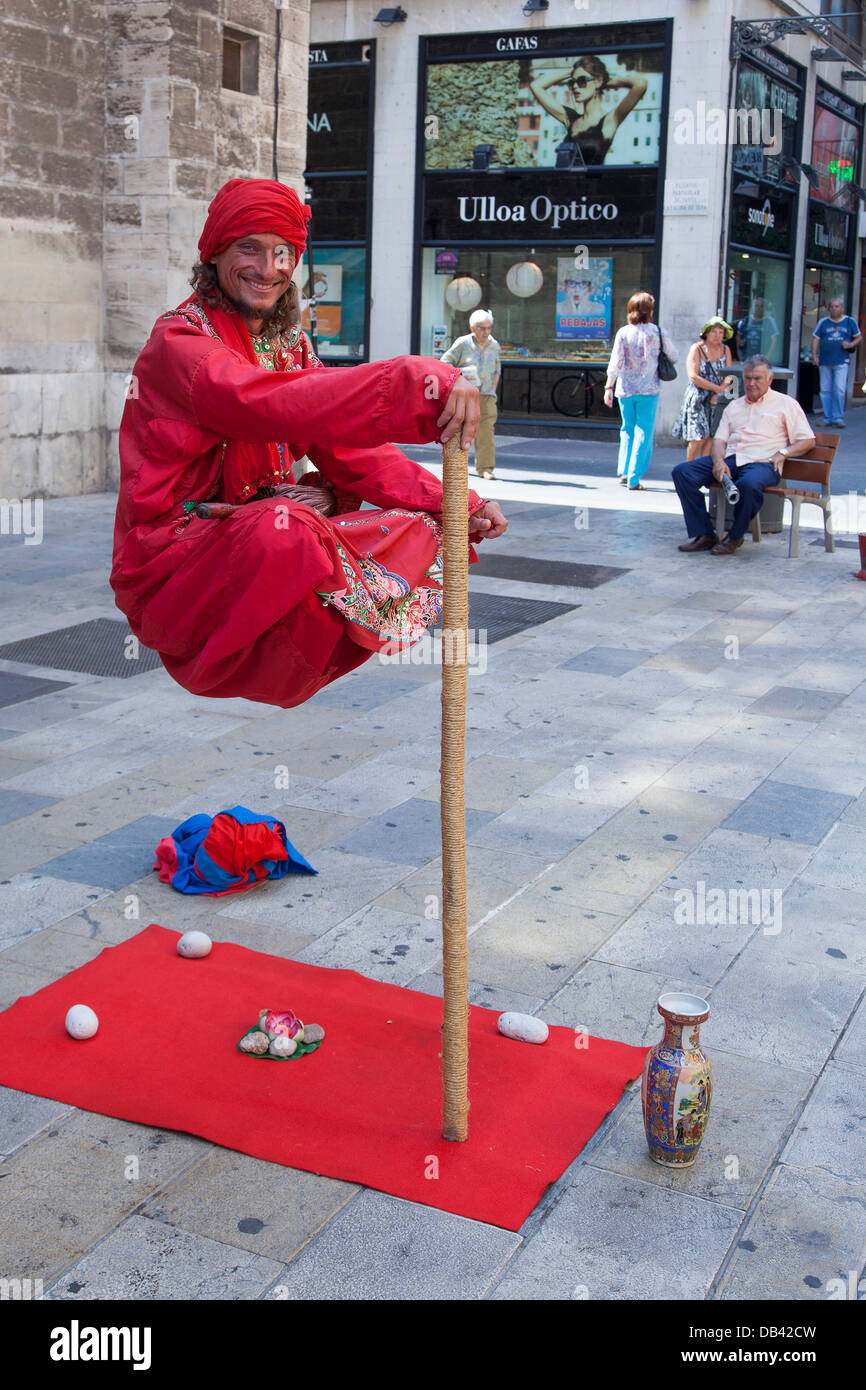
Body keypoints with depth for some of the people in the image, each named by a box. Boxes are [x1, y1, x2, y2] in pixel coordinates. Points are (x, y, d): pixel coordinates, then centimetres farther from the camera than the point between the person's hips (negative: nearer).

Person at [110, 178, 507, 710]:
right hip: (173, 561, -8)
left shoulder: (289, 343, 13)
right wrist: (423, 382, -44)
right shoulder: (179, 342, -13)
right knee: (285, 530, -38)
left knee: (422, 532, 0)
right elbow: (273, 404, -33)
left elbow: (348, 448, 5)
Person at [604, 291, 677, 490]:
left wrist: (609, 387, -1)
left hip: (625, 390, 2)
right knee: (643, 433, 2)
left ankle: (623, 472, 16)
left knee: (627, 429, 20)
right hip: (648, 389, -2)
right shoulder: (657, 332, -4)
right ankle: (634, 479, -3)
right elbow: (673, 356, 5)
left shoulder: (623, 333, -3)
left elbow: (615, 363, -6)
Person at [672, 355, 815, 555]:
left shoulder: (785, 404, 13)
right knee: (682, 472, -17)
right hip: (729, 459, 5)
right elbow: (719, 440, 15)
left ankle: (735, 537, -17)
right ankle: (704, 535, -17)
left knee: (749, 484, -42)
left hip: (761, 461, -5)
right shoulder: (734, 406, 26)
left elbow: (808, 441, 8)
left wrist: (783, 452, -10)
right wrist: (718, 461, -7)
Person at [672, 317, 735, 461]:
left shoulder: (725, 350, 7)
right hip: (697, 399, -4)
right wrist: (717, 388, -16)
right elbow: (693, 376, -14)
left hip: (716, 400, 4)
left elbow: (730, 375, 4)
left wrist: (719, 394, -14)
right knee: (699, 437, -10)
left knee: (711, 438, -3)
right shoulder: (696, 349, -5)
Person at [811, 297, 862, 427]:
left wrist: (851, 344, -5)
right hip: (825, 362, 2)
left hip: (841, 362, -2)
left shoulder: (849, 322, 7)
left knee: (839, 390, -11)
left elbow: (859, 337, 15)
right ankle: (828, 418, 14)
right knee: (825, 390, 5)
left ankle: (838, 418, -2)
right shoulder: (823, 322, 9)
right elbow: (815, 339, 8)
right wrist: (814, 355, -4)